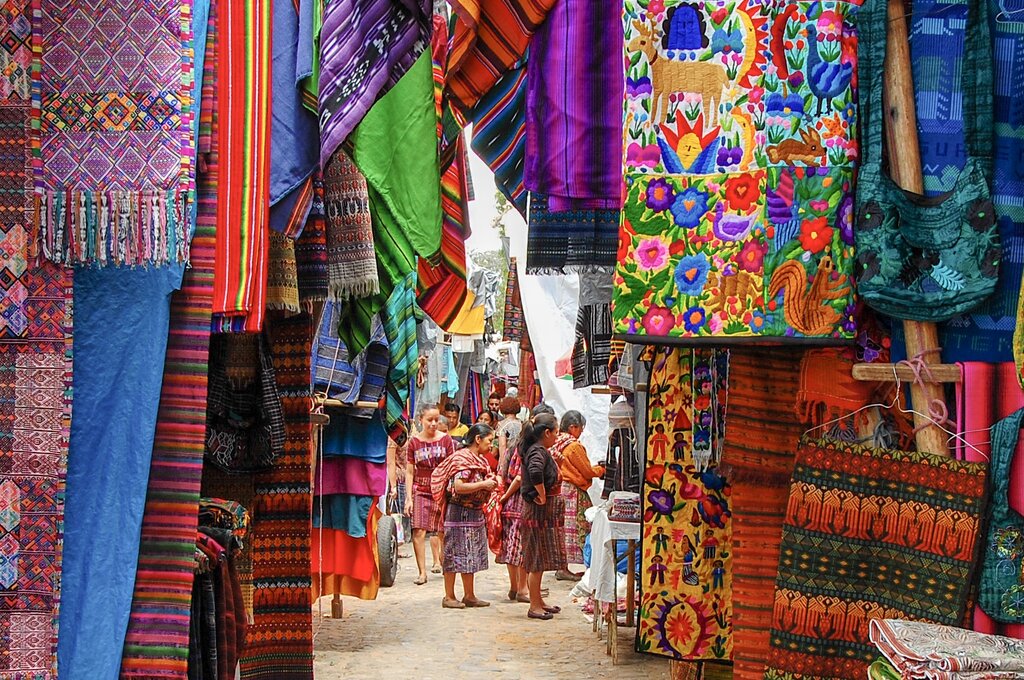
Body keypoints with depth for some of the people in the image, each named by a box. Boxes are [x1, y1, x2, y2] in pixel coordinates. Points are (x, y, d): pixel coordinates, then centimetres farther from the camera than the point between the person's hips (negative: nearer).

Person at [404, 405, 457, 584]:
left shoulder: (446, 440, 1)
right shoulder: (414, 442, 2)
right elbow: (409, 472, 4)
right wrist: (409, 497, -2)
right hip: (420, 491, 0)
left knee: (443, 532, 4)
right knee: (418, 531, -10)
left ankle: (440, 562, 26)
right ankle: (422, 572, -4)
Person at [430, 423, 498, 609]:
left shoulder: (479, 460, 15)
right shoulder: (462, 458, -15)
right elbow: (458, 487, -24)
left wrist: (490, 484, 5)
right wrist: (483, 485, -18)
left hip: (475, 513, 10)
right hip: (460, 512, -10)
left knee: (471, 555, 13)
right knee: (455, 554, -3)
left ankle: (469, 595, 19)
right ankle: (449, 597, 3)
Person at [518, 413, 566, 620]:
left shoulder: (537, 450, 13)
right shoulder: (538, 452, -18)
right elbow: (535, 471, -38)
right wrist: (542, 495, -26)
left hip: (545, 511, 10)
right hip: (539, 510, -10)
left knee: (539, 560, 16)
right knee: (538, 559, -3)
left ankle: (538, 601, 25)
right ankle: (534, 606, 3)